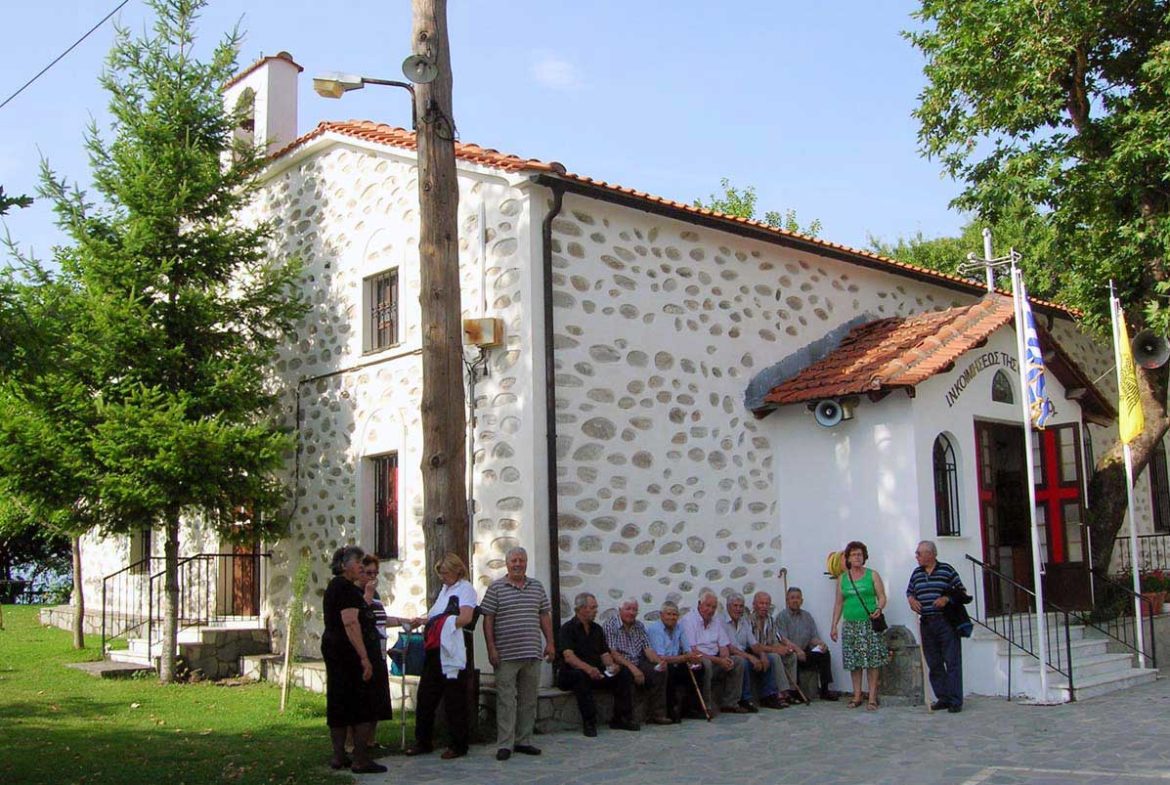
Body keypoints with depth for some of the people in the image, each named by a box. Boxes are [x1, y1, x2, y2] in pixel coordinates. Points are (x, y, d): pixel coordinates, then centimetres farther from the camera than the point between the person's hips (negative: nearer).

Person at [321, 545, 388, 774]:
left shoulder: (334, 586, 16)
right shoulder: (346, 587, -16)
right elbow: (351, 623, -23)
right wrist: (364, 657, -24)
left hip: (332, 649, 10)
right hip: (348, 651, -10)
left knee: (338, 703, 13)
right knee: (362, 704, -5)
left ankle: (338, 756, 18)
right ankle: (361, 759, -5)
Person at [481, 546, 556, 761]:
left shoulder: (536, 587, 13)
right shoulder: (496, 588, 0)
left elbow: (545, 616, 16)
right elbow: (488, 619, -2)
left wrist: (550, 643, 8)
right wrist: (491, 648, -8)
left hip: (532, 654, 4)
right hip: (506, 655, -4)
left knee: (529, 699, 9)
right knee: (506, 699, -4)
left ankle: (524, 741, 17)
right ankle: (504, 745, 1)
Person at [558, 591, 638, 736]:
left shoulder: (597, 629, 16)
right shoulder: (568, 628, -7)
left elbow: (605, 653, 9)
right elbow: (568, 657, -22)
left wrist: (611, 665, -15)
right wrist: (587, 668, -40)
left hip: (597, 673, 6)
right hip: (571, 674, -6)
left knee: (624, 673, -13)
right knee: (581, 676, -39)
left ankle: (622, 718, -11)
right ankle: (589, 722, -32)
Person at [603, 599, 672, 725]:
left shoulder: (639, 626, 14)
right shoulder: (610, 625, -6)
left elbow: (647, 649, 7)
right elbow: (612, 653, -16)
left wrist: (659, 661, -15)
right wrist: (631, 667, -27)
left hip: (637, 664, 6)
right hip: (620, 666, -6)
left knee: (660, 671, -18)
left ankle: (658, 713, -14)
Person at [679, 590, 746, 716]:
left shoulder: (717, 622, 14)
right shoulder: (688, 620, -10)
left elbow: (724, 647, 12)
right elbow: (692, 651, -17)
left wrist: (726, 659, -13)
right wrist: (718, 660, -20)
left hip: (715, 660, 7)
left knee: (738, 662, -10)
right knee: (706, 664, -36)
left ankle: (729, 703, -4)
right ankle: (705, 706, -24)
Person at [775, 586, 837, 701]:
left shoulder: (807, 616, 17)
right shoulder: (782, 616, 0)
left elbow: (814, 636, 12)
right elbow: (782, 639, -13)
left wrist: (821, 643, -13)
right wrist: (797, 649, -29)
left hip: (805, 651, 5)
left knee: (824, 652, -19)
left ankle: (824, 690, -16)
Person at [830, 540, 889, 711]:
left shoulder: (872, 575, 5)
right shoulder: (842, 578, 11)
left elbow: (882, 597, 2)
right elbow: (838, 603, 13)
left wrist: (879, 609, -19)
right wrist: (834, 626, 9)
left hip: (869, 624, -3)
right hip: (850, 625, 3)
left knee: (872, 662, -6)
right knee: (853, 663, 3)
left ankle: (872, 698, -2)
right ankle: (857, 696, 11)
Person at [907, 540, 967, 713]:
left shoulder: (946, 569, -1)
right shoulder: (916, 573, 13)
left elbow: (961, 591, 1)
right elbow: (909, 592, 23)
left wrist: (947, 598, -14)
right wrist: (911, 600, 1)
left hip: (946, 622, -5)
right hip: (926, 624, 5)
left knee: (952, 662, -5)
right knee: (934, 664, 8)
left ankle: (955, 701, -3)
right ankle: (942, 698, 15)